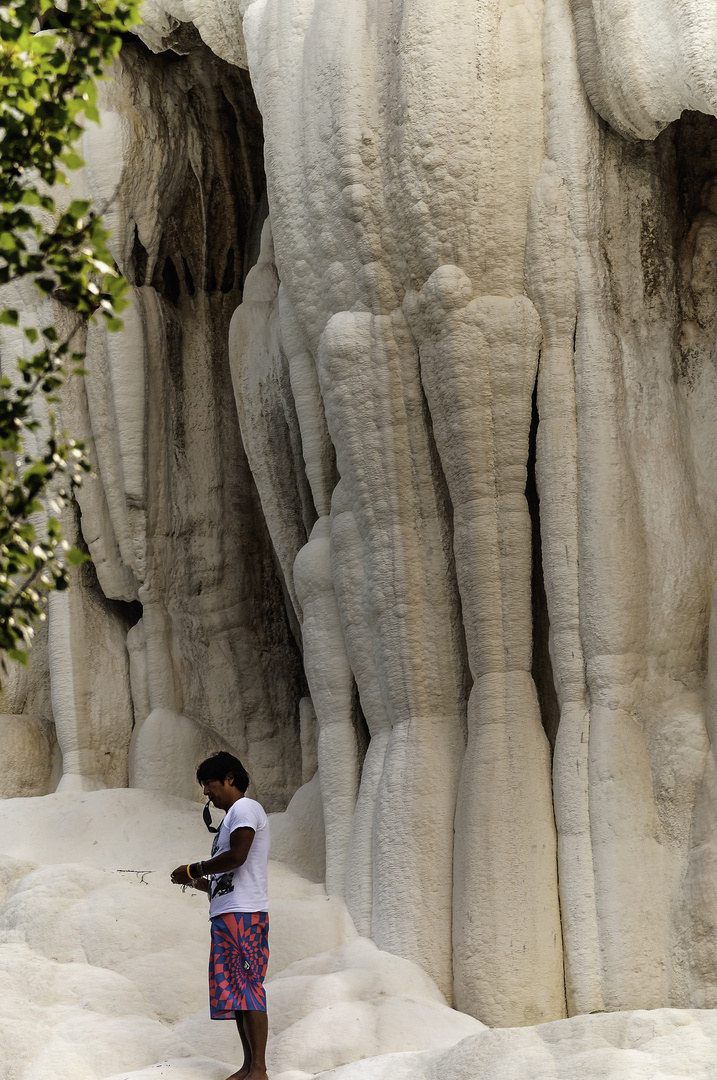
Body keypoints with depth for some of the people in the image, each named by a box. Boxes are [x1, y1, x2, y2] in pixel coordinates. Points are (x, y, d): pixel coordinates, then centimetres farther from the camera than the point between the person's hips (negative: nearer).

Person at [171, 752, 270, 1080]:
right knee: (234, 989, 7)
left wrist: (194, 870, -8)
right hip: (227, 916, 10)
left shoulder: (244, 808, -3)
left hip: (244, 915, -10)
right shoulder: (232, 816, 26)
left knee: (247, 987, -13)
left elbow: (237, 857, -18)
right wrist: (199, 882, 15)